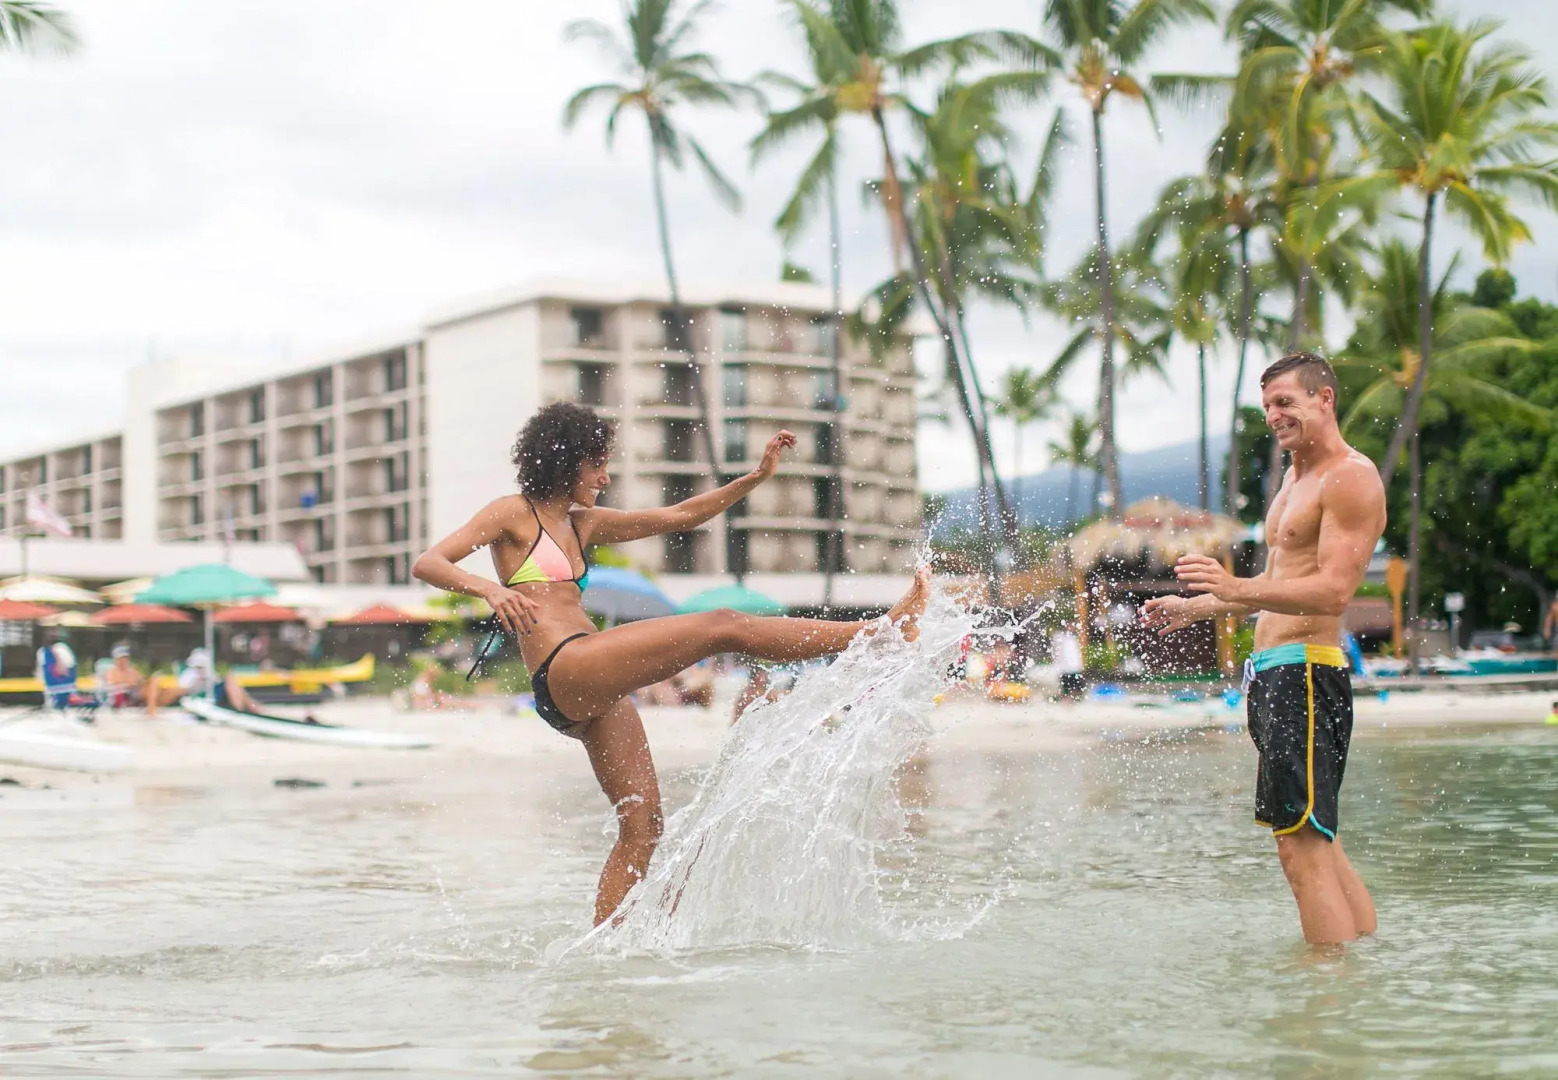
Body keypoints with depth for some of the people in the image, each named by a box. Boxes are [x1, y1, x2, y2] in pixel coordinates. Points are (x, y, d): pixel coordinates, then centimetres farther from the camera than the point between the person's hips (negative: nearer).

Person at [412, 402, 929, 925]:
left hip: (596, 692, 9)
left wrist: (756, 477, 21)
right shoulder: (512, 514, 3)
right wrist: (488, 588, -28)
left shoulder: (582, 523, 24)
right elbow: (427, 563, -8)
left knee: (642, 828, 4)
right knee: (725, 626, -14)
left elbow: (678, 516, 28)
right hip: (564, 673, -9)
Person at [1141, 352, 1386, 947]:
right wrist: (1194, 607, 31)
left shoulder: (1351, 477, -9)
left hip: (1306, 671, -11)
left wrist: (1238, 589, -33)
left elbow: (1334, 590, -22)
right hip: (1272, 673, 11)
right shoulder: (1296, 479, 23)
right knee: (1316, 843, 13)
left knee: (1302, 848, -14)